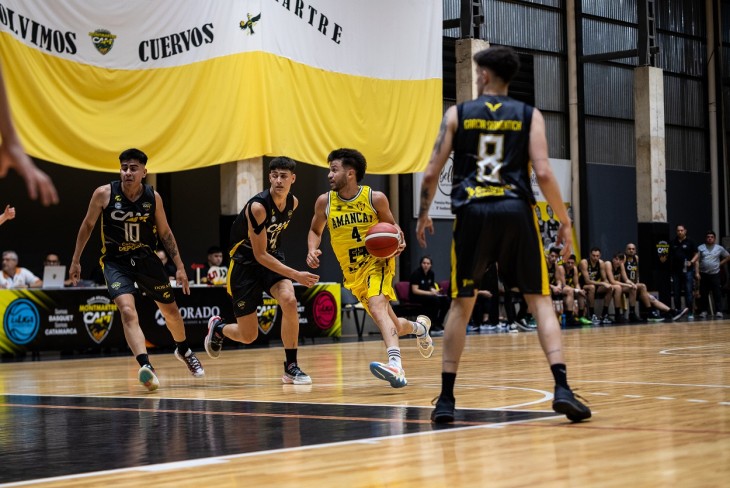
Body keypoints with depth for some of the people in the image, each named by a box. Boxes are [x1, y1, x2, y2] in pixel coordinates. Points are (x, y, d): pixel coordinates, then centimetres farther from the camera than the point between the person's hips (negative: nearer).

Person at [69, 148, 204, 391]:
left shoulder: (153, 197, -8)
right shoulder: (104, 194, -14)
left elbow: (165, 233, 4)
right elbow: (87, 226, 0)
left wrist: (180, 266, 2)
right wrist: (75, 261, 2)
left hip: (147, 259, 3)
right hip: (116, 262, -3)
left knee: (171, 310, 15)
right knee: (128, 311, -26)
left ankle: (184, 351, 45)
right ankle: (146, 368, -37)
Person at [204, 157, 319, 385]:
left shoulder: (293, 202, -5)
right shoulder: (258, 206, -26)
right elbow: (260, 255, -24)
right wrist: (296, 275, -30)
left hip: (272, 259, 5)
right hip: (245, 263, -5)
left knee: (289, 300, -26)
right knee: (248, 336, -1)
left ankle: (291, 367, -14)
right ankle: (218, 327, 35)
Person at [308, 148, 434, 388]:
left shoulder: (375, 198, -10)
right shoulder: (324, 202, -4)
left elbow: (391, 224, 6)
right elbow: (315, 230, 12)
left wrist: (399, 241, -16)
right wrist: (312, 250, -9)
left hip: (377, 261, -4)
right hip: (352, 273, 4)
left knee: (377, 306, -32)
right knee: (391, 326, 8)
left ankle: (395, 364, -46)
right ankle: (419, 326, 44)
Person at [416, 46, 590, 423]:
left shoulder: (457, 114, 9)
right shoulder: (529, 116, 8)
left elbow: (431, 173, 5)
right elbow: (543, 173, -4)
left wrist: (423, 215, 21)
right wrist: (565, 221, 6)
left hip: (472, 212, 1)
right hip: (516, 211, 0)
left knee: (461, 304, 12)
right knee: (539, 300, 6)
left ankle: (446, 399, 9)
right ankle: (562, 388, -11)